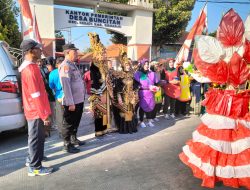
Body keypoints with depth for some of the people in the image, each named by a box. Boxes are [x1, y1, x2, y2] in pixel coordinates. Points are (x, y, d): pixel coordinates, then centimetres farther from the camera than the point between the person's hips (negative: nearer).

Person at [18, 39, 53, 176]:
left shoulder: (30, 67, 11)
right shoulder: (30, 69, -22)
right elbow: (36, 95, -24)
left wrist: (44, 112, 20)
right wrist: (44, 115, -21)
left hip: (35, 110, 10)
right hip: (36, 111, -10)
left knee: (36, 137, 22)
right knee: (36, 138, 3)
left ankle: (33, 159, 39)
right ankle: (35, 167, 17)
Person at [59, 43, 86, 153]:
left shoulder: (72, 65, 14)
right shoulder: (65, 66, -16)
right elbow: (66, 85, -23)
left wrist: (82, 95, 18)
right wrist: (70, 103, -25)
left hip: (79, 100, 9)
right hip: (71, 102, -9)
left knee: (76, 121, 22)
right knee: (69, 123, 4)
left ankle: (73, 139, 40)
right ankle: (67, 145, 18)